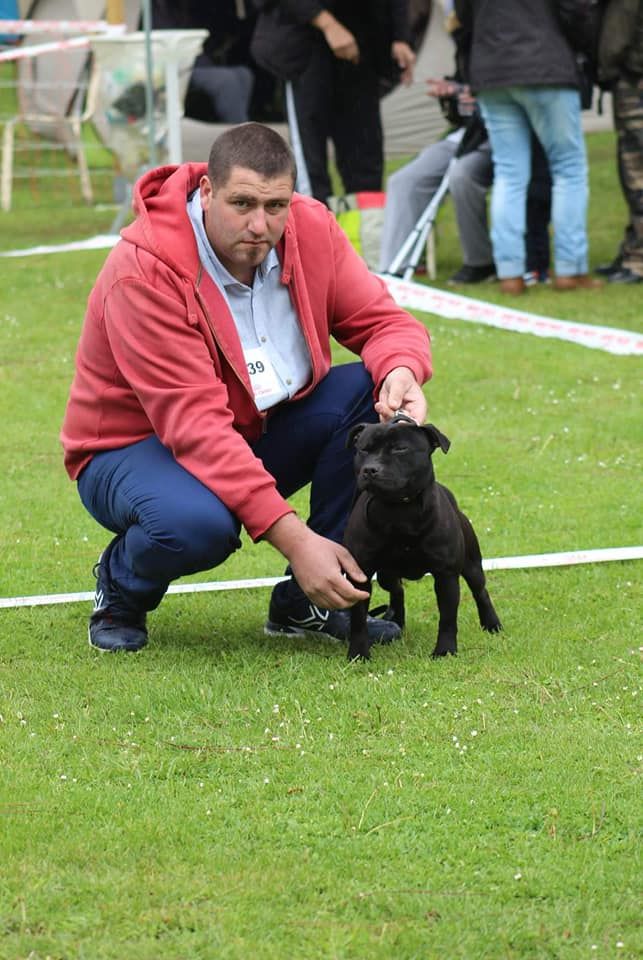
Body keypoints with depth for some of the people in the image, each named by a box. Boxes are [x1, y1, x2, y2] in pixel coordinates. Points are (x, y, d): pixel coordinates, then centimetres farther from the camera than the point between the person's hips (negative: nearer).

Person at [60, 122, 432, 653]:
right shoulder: (144, 271, -30)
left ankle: (308, 601, -8)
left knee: (377, 391, -19)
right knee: (197, 524, -40)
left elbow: (384, 321, -4)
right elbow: (194, 424, -35)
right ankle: (121, 585, -1)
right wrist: (293, 537, -41)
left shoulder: (311, 229, -11)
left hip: (262, 435, 6)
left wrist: (400, 371, -33)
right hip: (138, 445, -6)